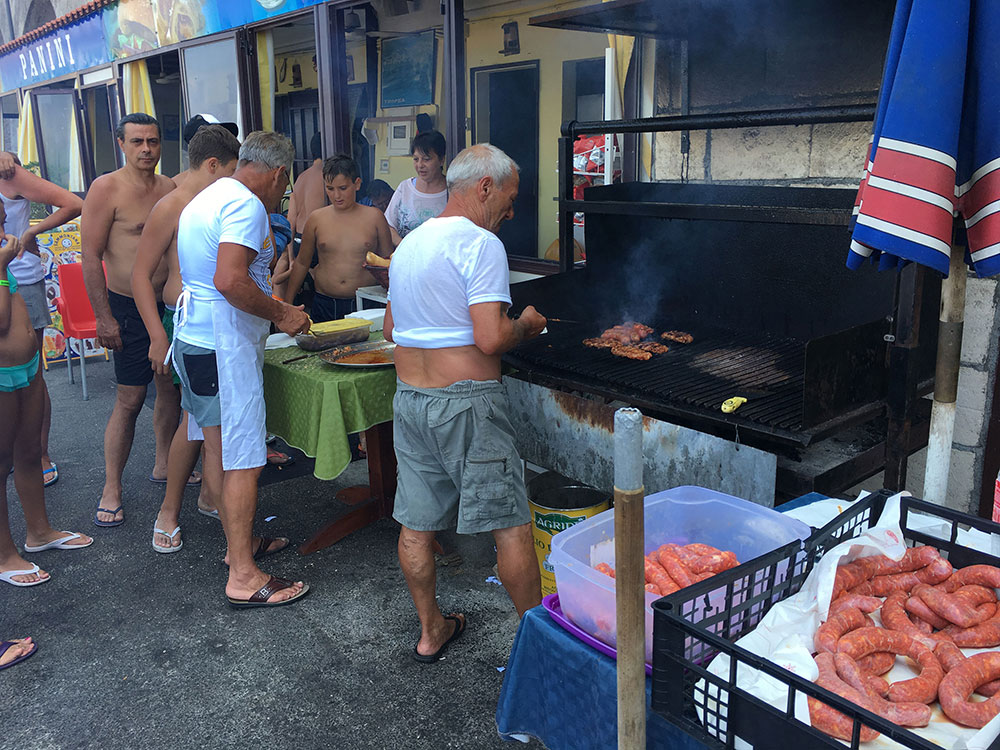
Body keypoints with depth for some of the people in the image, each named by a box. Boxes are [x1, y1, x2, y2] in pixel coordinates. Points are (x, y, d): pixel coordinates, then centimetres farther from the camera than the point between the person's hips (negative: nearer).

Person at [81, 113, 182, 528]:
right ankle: (112, 490, 9)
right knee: (130, 399, -4)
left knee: (171, 387, 13)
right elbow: (91, 257, -11)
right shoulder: (106, 189, -10)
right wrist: (103, 317, -14)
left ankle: (163, 464, 31)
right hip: (129, 307, -6)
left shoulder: (170, 188, 8)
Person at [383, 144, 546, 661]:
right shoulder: (480, 244, -13)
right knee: (511, 525, 3)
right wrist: (525, 325, -2)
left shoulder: (408, 244, 14)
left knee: (416, 524, 14)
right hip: (467, 403, -8)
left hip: (410, 399, 9)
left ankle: (431, 631, 29)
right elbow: (490, 339, -22)